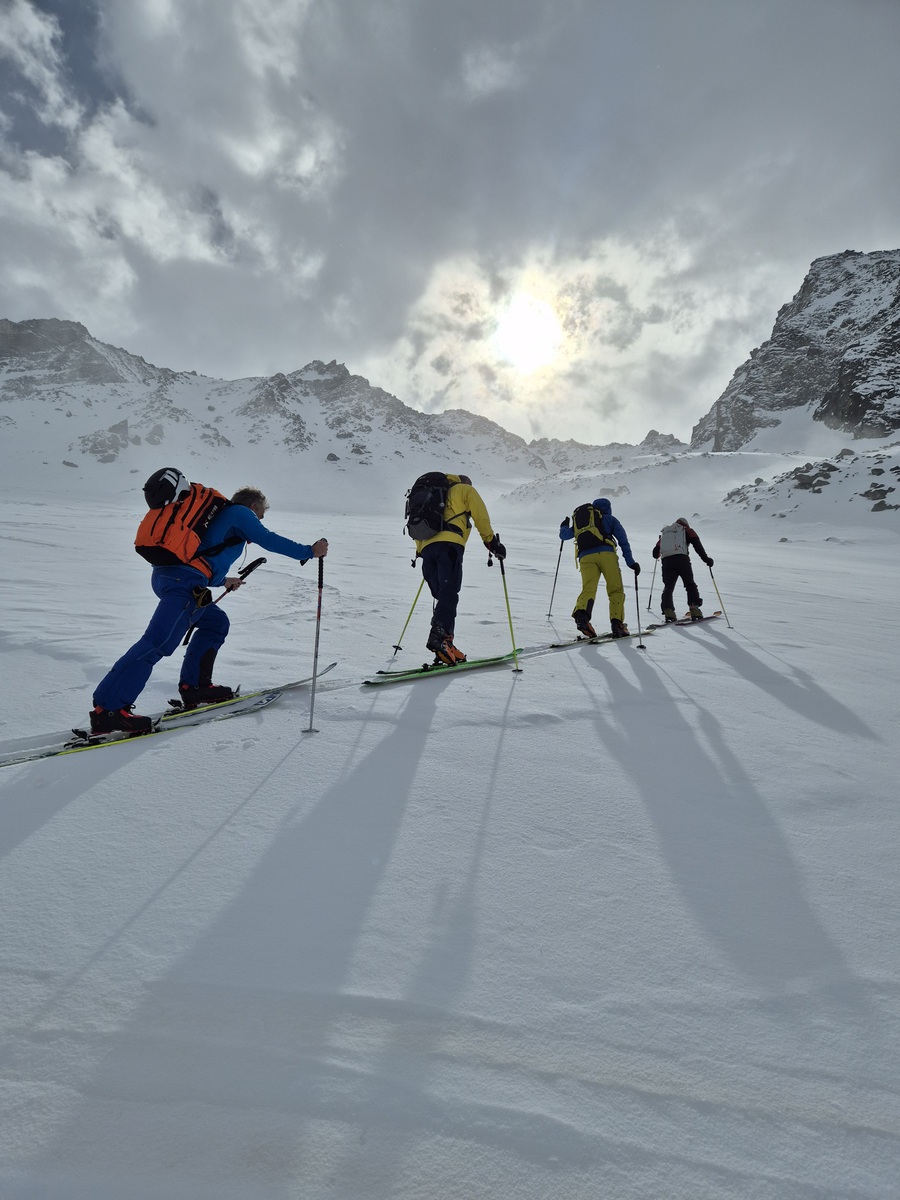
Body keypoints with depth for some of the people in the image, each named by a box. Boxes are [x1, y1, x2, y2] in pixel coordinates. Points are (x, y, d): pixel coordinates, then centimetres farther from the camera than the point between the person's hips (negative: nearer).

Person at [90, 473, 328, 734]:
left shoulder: (217, 514, 34)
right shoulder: (240, 512, 11)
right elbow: (271, 541, 3)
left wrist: (223, 581, 50)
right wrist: (310, 551, 12)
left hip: (165, 574, 10)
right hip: (183, 583, -10)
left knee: (216, 622, 21)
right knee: (158, 644, -16)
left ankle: (194, 685, 17)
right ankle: (107, 709, -20)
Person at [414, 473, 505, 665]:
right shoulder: (466, 490, 21)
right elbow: (481, 516, 10)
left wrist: (420, 550, 31)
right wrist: (492, 542, 14)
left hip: (427, 546, 6)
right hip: (449, 545, -6)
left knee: (442, 596, 5)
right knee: (449, 594, -16)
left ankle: (444, 648, -4)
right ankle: (440, 636, -36)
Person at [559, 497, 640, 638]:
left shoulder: (578, 520, 30)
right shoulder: (609, 519, 22)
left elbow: (564, 535, 39)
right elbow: (623, 540, 13)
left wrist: (564, 526, 62)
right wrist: (631, 562, 10)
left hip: (585, 557, 3)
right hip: (605, 553, -2)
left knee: (588, 589, -9)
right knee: (616, 590, 3)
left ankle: (581, 613, -38)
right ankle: (617, 623, -10)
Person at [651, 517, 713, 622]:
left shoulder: (664, 532, 29)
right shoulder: (686, 530, 20)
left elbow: (655, 553, 26)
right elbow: (697, 544, 5)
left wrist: (658, 555, 49)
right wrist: (706, 559, 8)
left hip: (666, 561, 3)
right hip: (681, 559, -2)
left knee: (668, 587, 8)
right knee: (690, 585, 8)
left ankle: (668, 612, -9)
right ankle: (695, 610, -2)